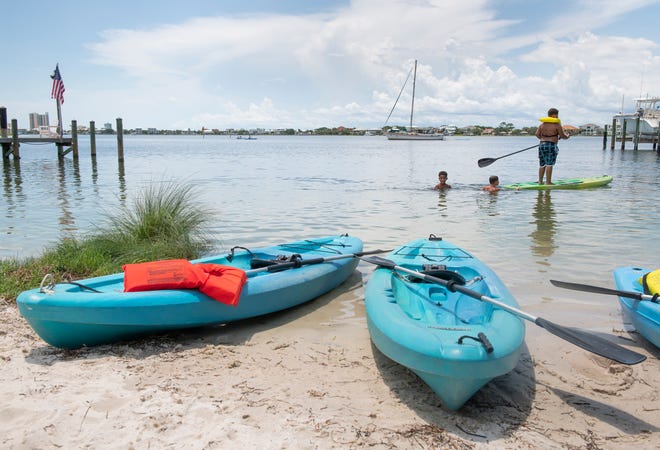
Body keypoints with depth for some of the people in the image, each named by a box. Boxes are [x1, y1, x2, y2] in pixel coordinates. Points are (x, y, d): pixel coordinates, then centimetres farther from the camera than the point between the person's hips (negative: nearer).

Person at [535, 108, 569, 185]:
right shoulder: (557, 124, -4)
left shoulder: (542, 124, 11)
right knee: (549, 164, -5)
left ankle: (540, 181, 13)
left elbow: (537, 134, 5)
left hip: (541, 145, 6)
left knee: (542, 165, 11)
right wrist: (567, 136, 18)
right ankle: (548, 181, -6)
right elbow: (562, 136, -3)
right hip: (551, 145, -6)